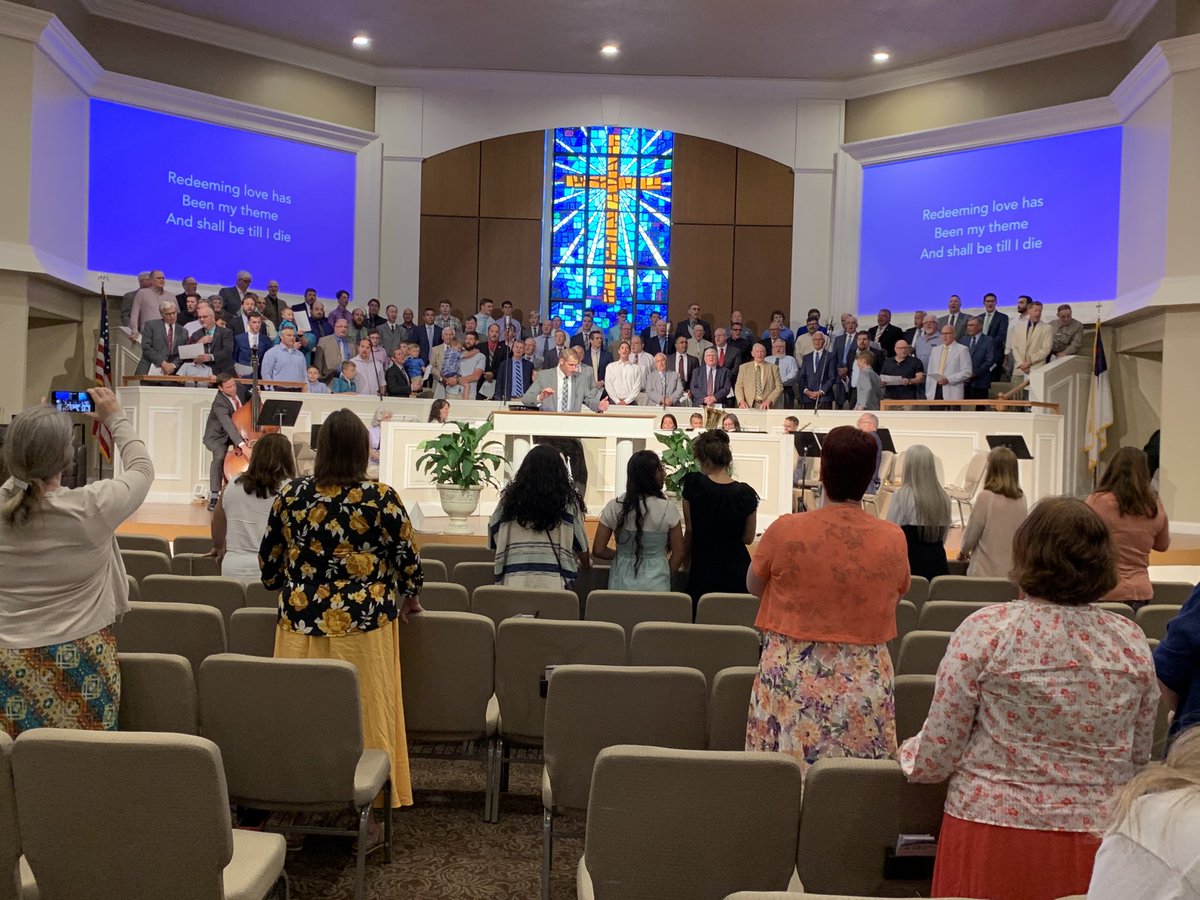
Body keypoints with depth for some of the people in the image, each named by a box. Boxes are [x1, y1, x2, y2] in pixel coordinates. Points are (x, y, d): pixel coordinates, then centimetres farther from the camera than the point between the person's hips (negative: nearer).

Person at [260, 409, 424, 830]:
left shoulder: (291, 494, 0)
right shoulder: (380, 497, -10)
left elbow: (269, 562, 8)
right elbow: (407, 556, -3)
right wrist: (410, 594, 16)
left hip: (301, 624, 3)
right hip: (363, 626, -3)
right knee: (366, 714, 7)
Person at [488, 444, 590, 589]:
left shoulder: (510, 497, 7)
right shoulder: (567, 500, 4)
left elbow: (494, 537, 14)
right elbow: (579, 543, 12)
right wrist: (586, 563, 32)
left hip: (513, 580, 2)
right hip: (552, 581, -2)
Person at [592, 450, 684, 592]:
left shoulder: (613, 507, -6)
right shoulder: (668, 509, -10)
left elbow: (598, 551, -3)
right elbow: (678, 554, -2)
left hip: (621, 586, 2)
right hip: (656, 586, -2)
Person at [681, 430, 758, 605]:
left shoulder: (693, 485, -9)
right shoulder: (746, 494, -6)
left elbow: (689, 530, -1)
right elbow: (748, 538, 3)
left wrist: (686, 559, 13)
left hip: (703, 571, -1)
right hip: (737, 572, 1)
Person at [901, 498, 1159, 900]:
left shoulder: (985, 630, -15)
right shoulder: (1132, 641, -3)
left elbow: (936, 756, -11)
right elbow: (1139, 758, 9)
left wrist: (908, 751, 10)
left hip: (993, 832, -3)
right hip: (1097, 839, 3)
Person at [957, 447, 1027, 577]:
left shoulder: (986, 497, -14)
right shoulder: (1021, 498, 1)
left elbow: (971, 533, -5)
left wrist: (964, 551, 14)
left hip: (986, 572, -4)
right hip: (1014, 571, 4)